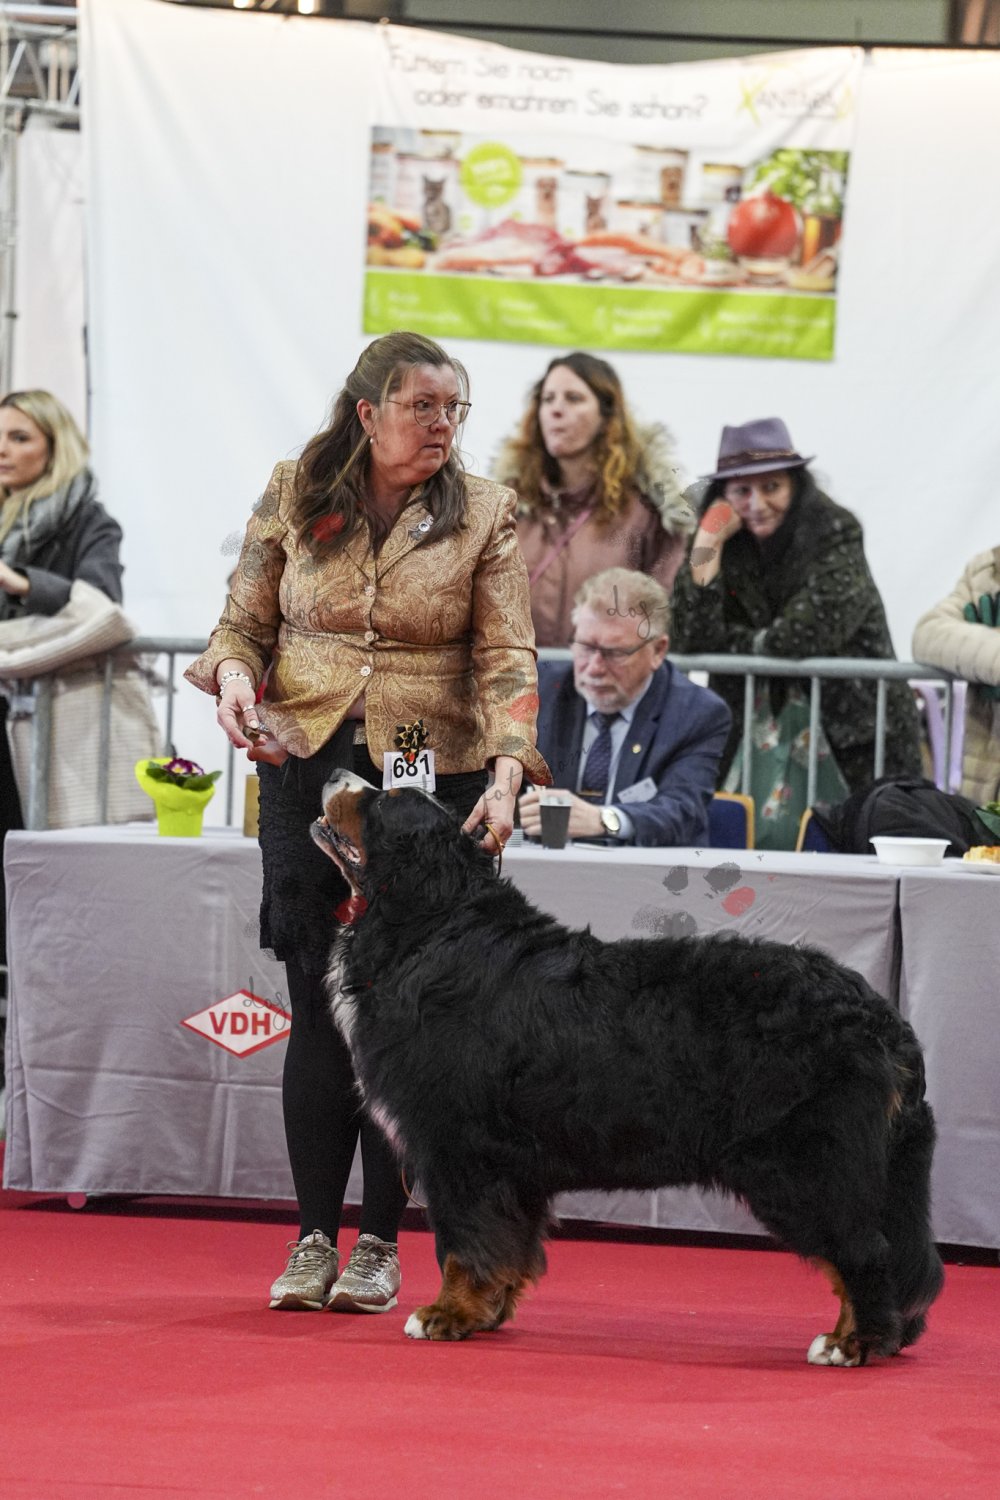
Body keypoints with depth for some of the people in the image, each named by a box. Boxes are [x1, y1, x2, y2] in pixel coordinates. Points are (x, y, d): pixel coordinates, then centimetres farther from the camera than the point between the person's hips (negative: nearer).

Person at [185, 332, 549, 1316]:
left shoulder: (482, 514, 0)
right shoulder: (293, 497, 4)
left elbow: (506, 659, -5)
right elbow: (244, 621, 11)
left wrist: (506, 774, -19)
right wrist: (234, 677, -12)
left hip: (435, 778, -1)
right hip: (307, 770, 1)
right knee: (319, 1005, -1)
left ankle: (380, 1243, 6)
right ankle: (314, 1236, 6)